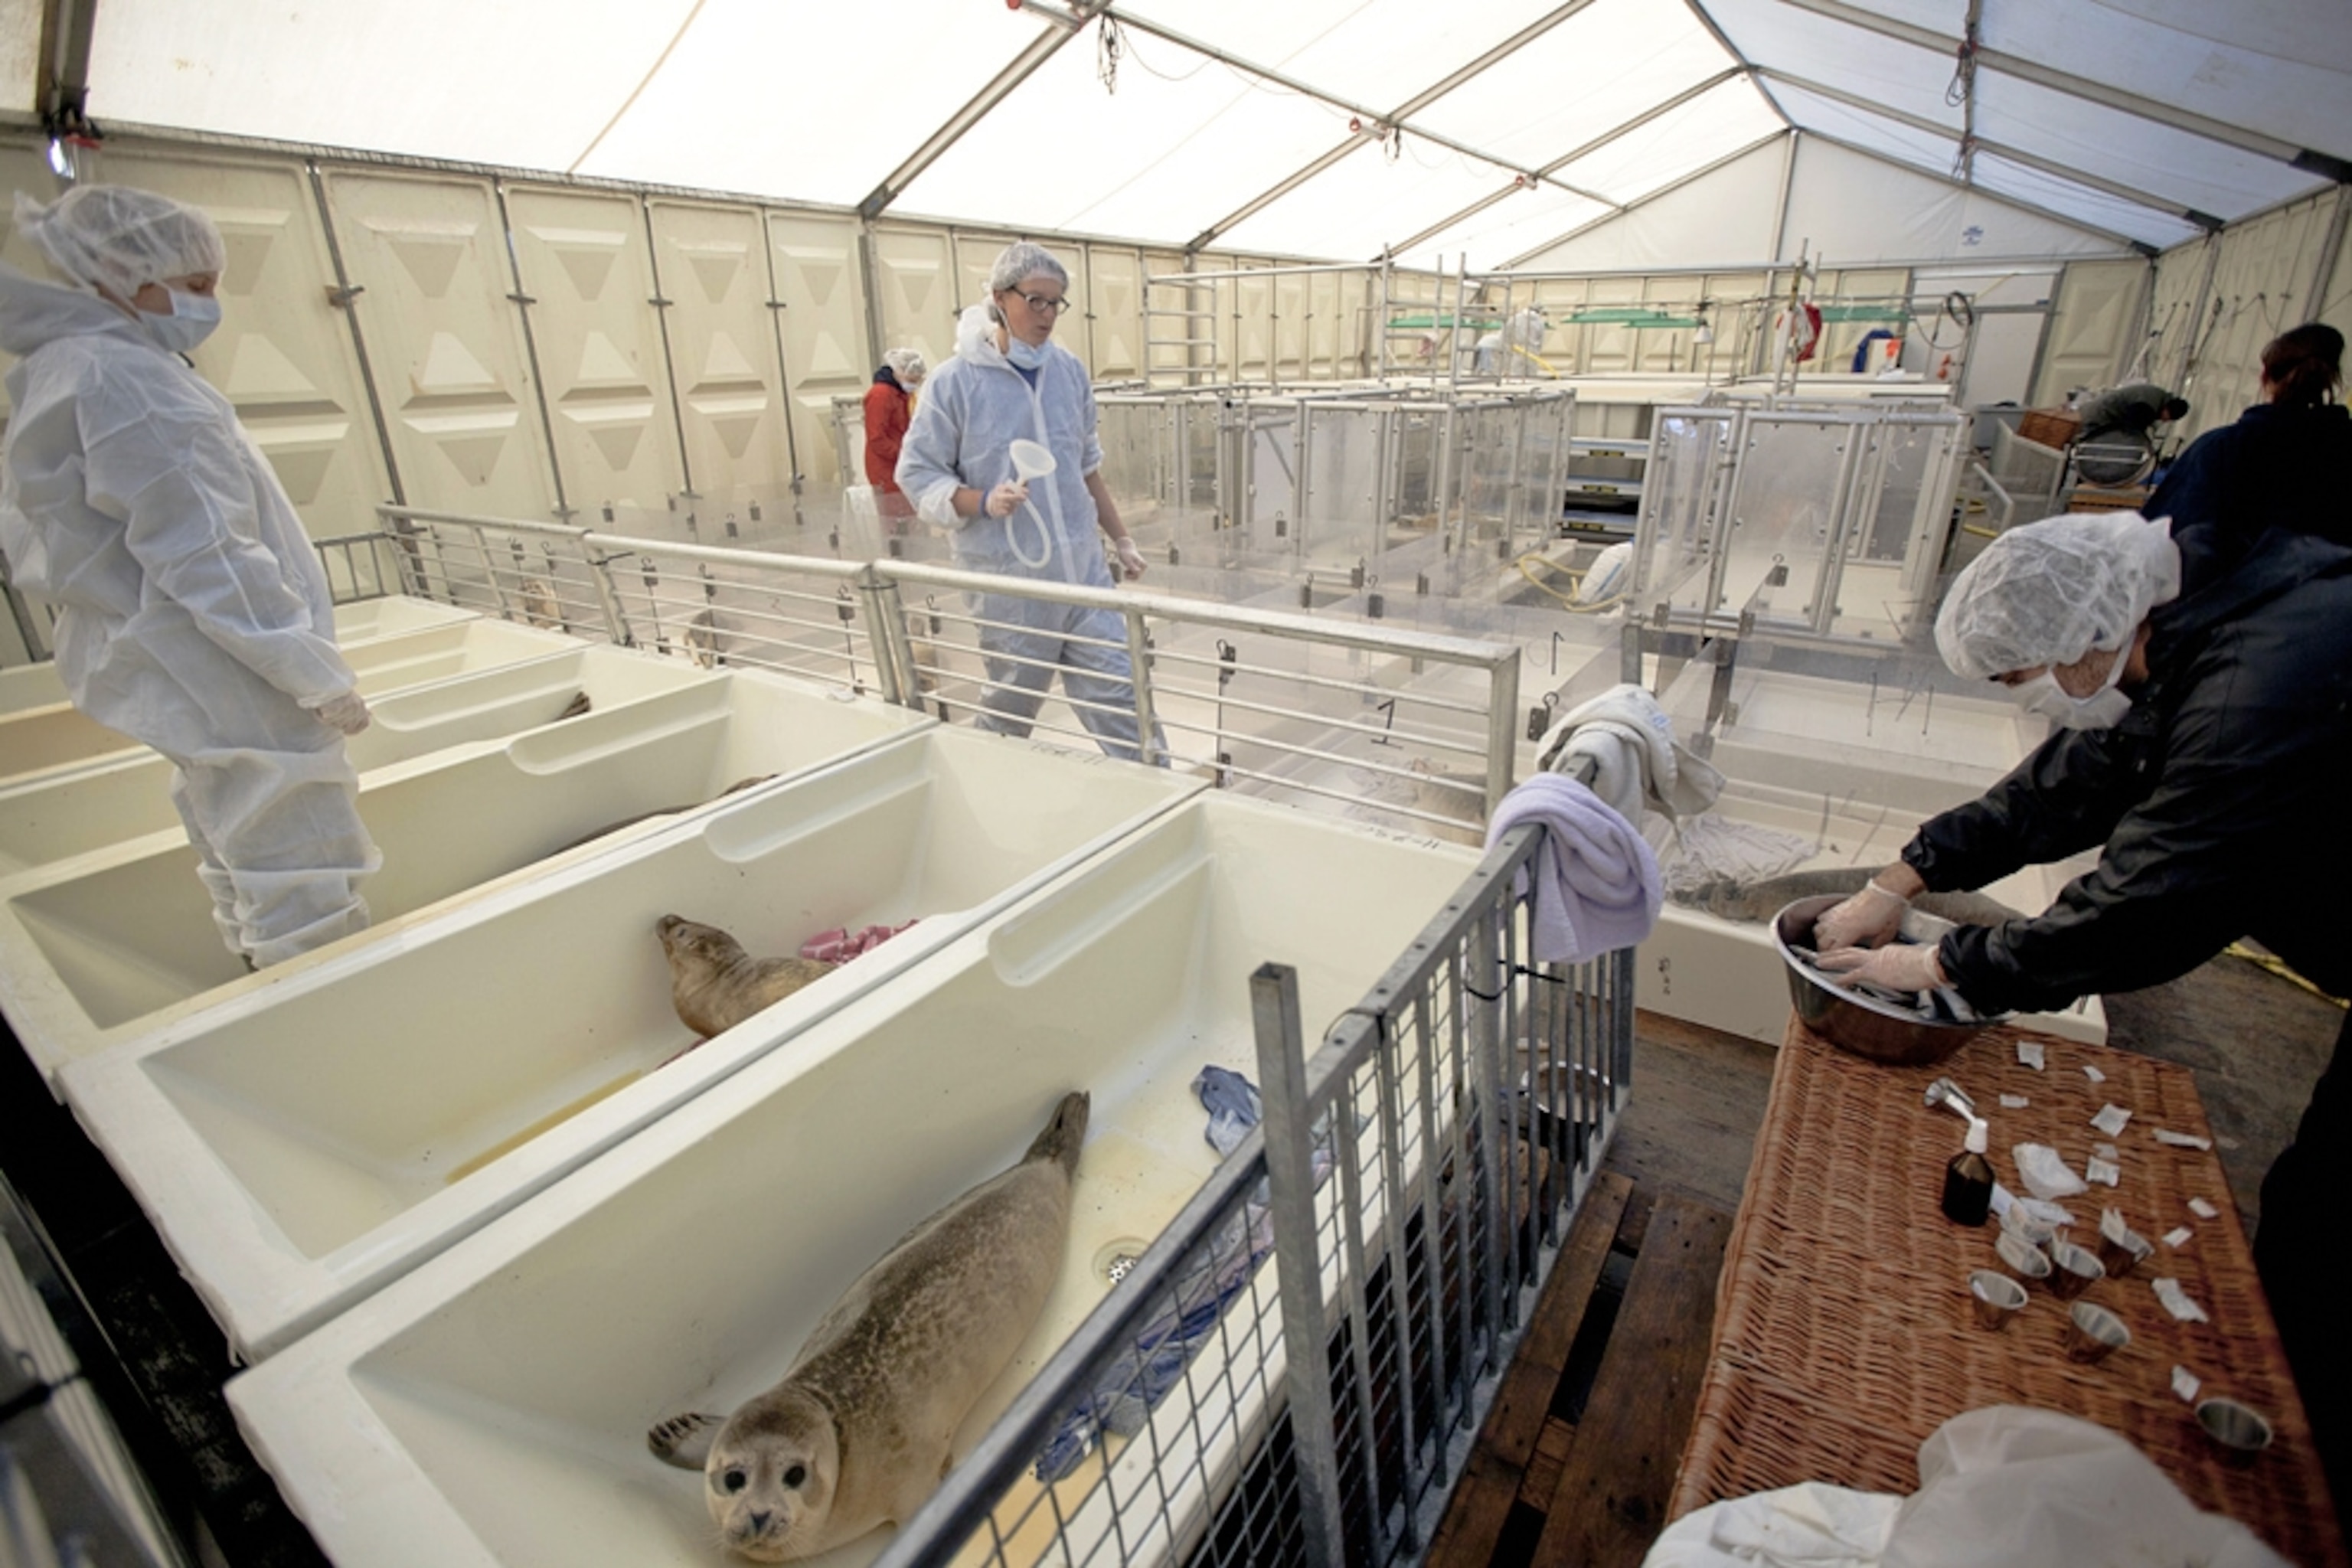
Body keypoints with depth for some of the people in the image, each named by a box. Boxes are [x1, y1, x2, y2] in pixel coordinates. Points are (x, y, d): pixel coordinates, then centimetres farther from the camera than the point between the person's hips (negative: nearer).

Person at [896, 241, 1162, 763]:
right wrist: (983, 501, -18)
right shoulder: (956, 381, -5)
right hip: (1008, 580, -3)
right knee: (1010, 709, 8)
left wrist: (1121, 540, 21)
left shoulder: (1069, 370, 8)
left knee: (1120, 695, 0)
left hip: (1083, 569, 4)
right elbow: (916, 473, -1)